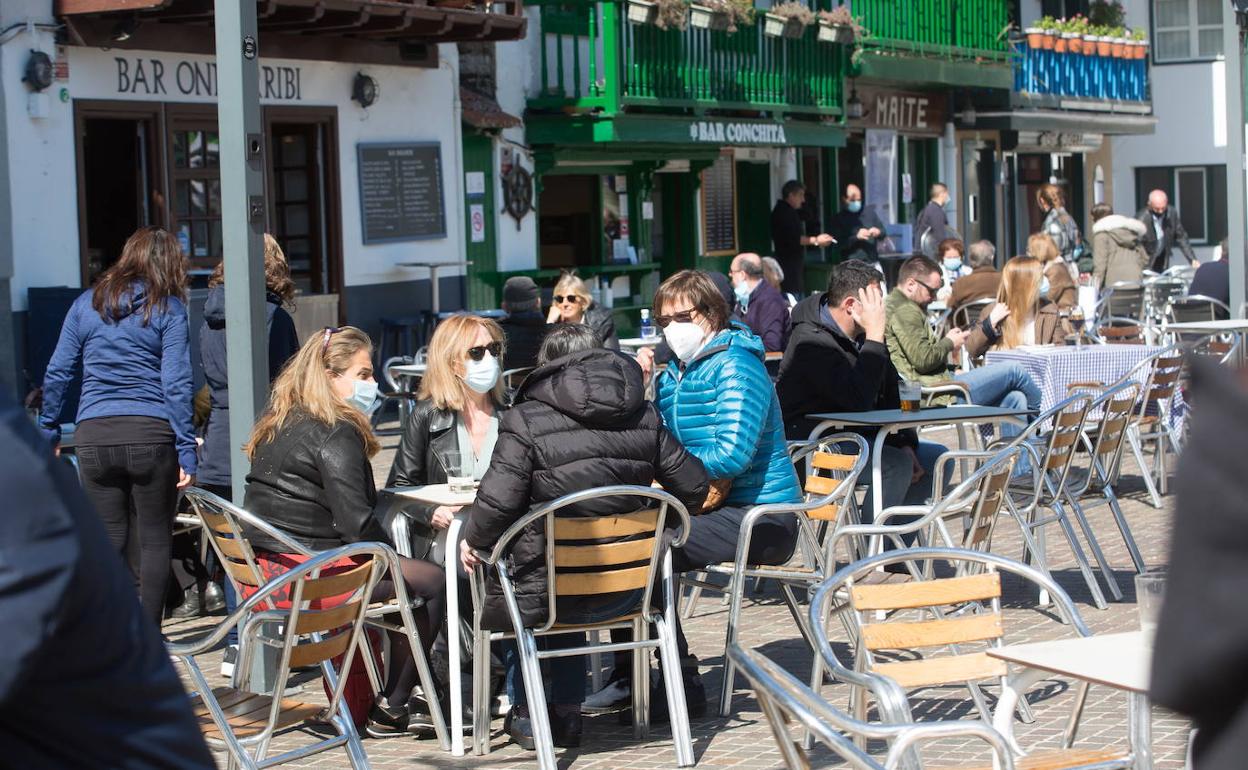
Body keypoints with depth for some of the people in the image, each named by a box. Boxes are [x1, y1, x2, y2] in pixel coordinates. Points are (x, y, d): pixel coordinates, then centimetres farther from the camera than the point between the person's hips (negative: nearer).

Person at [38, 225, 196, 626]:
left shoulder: (86, 303, 10)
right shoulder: (169, 308, 1)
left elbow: (57, 373, 9)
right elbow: (176, 384, -6)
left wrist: (48, 431, 17)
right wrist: (187, 451, -7)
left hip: (94, 437, 3)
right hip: (151, 434, -3)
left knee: (108, 541, 9)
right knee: (153, 540, 7)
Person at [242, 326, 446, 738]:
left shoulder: (276, 427, 15)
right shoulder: (337, 434, -14)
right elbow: (355, 522, -20)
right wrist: (391, 556, -1)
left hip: (264, 572, 10)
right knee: (432, 582, 2)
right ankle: (390, 711, 8)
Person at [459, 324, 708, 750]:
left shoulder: (526, 420, -11)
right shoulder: (645, 416, 2)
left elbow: (498, 500, -18)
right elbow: (692, 486, 4)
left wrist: (472, 539, 2)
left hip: (544, 590, -4)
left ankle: (525, 714, 37)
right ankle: (568, 713, 37)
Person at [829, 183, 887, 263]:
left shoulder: (870, 211, 9)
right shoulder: (839, 218, -2)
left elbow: (883, 232, 15)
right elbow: (838, 243, -7)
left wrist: (878, 232, -8)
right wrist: (856, 237, -18)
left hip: (873, 262, 4)